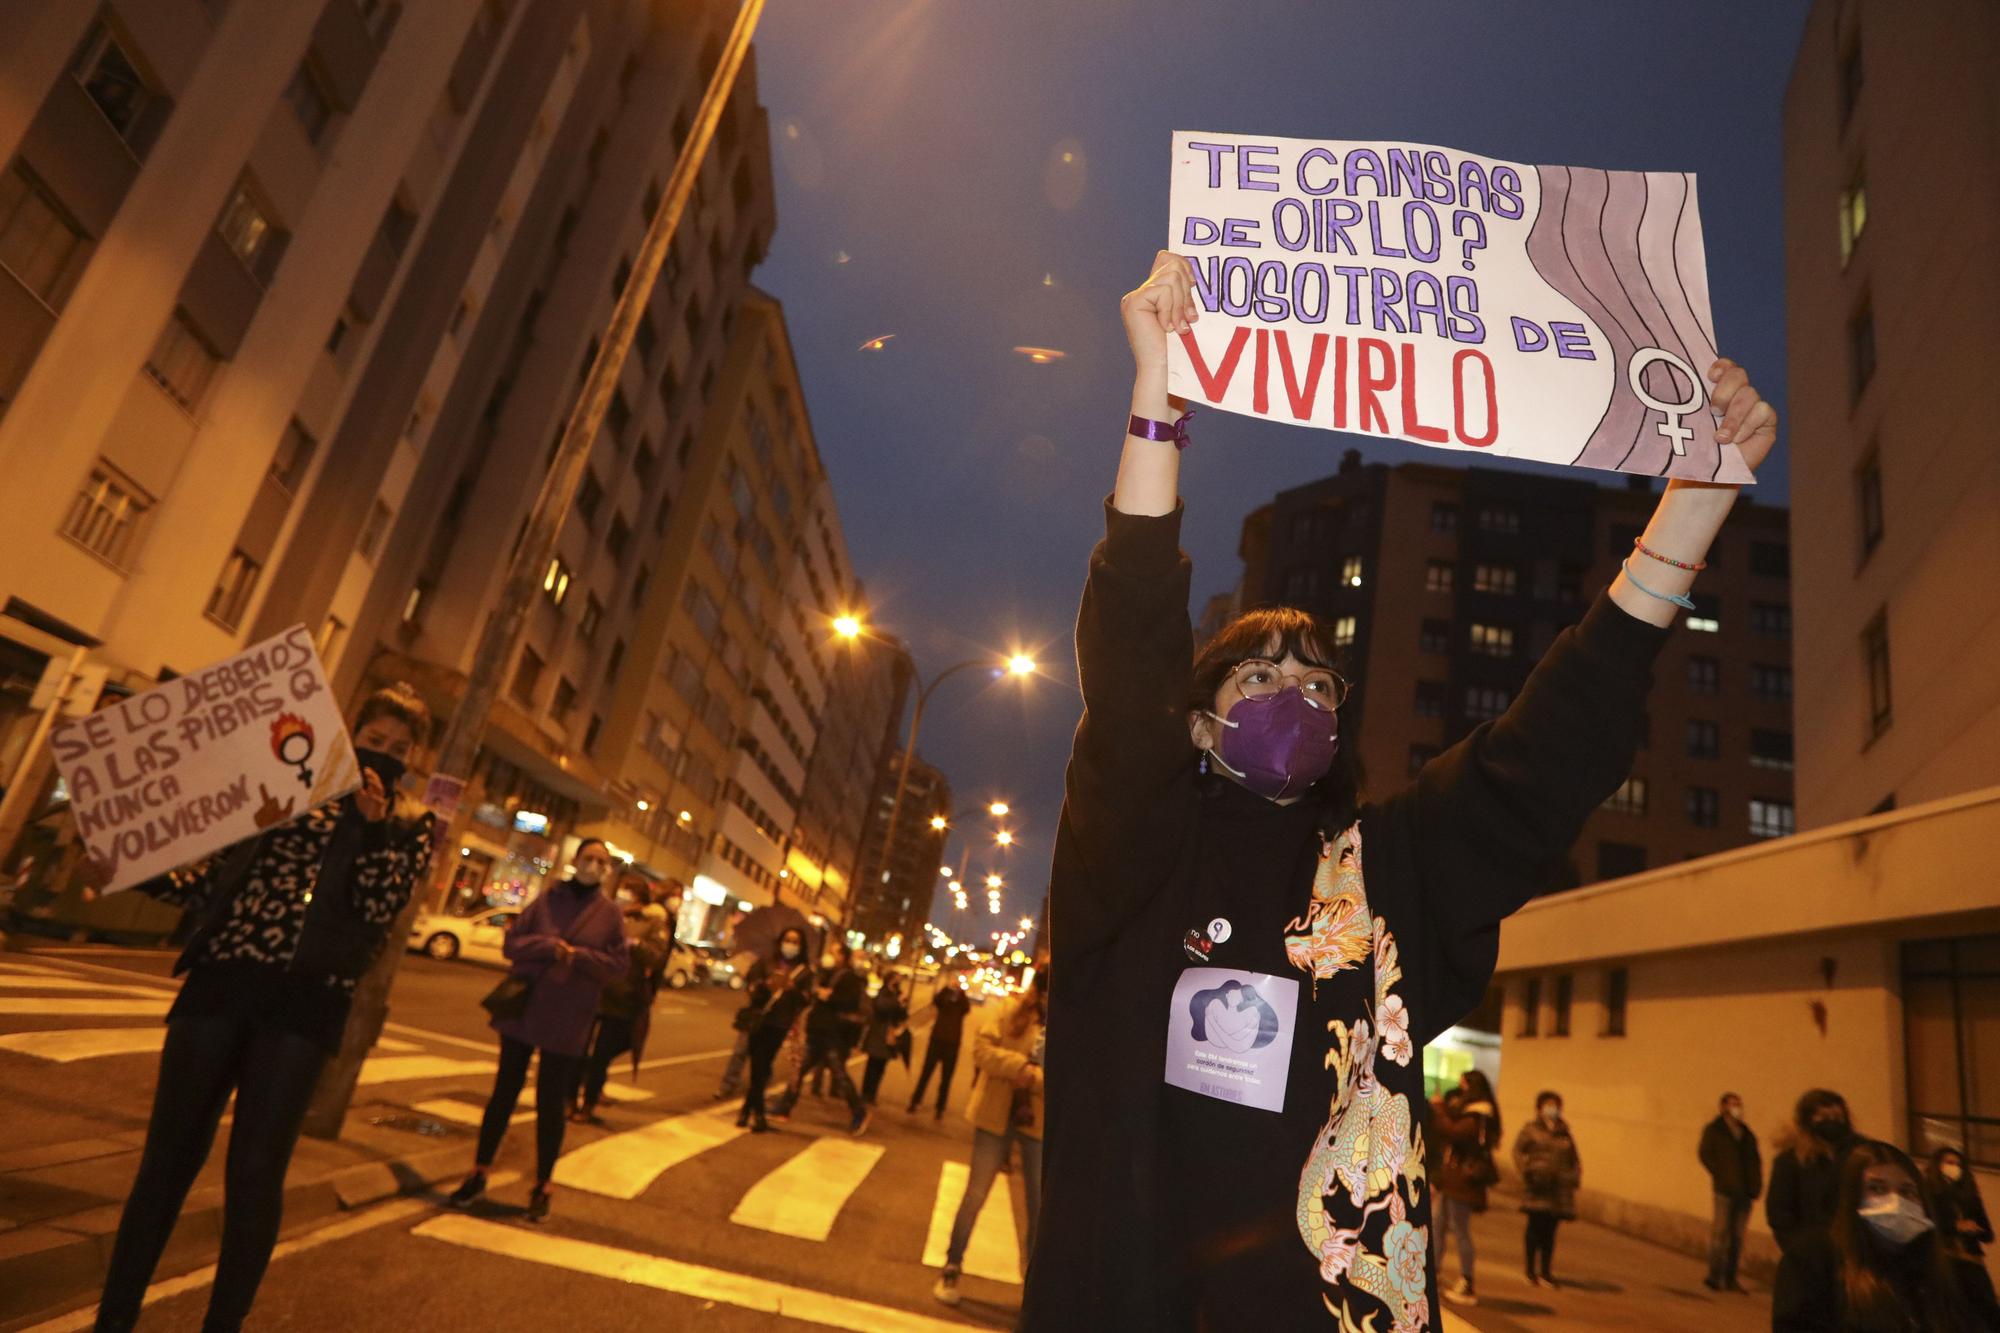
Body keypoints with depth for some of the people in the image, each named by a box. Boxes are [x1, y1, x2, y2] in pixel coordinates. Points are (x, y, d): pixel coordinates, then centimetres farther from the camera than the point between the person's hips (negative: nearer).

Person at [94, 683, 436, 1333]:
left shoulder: (410, 826, 9)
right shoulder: (287, 788, 15)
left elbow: (380, 907, -5)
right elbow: (215, 880, 14)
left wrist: (372, 826, -16)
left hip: (305, 1001, -2)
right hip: (221, 980, 2)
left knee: (254, 1172, 1)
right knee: (168, 1157, 6)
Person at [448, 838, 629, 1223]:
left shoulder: (612, 913, -2)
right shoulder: (547, 899, 0)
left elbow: (619, 964, -6)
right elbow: (512, 943, -3)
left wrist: (577, 955, -18)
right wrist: (549, 947, -19)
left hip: (566, 1021, -1)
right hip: (522, 1011, 1)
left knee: (551, 1105, 6)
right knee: (504, 1093, 12)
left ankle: (542, 1187, 20)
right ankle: (479, 1173, 27)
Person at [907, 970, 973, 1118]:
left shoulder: (961, 999, 4)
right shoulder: (944, 996, 4)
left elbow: (967, 1009, -18)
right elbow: (935, 1001, -18)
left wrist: (960, 990, -20)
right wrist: (947, 987, -24)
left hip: (952, 1043, 0)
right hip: (936, 1040, 0)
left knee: (945, 1078, 5)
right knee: (926, 1073, 2)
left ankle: (940, 1109, 11)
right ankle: (914, 1102, 11)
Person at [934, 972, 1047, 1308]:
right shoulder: (1017, 1010, -4)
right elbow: (982, 1046, -9)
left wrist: (1034, 1078, -26)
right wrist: (1020, 1067, -22)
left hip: (1040, 1126, 0)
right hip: (998, 1116, 0)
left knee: (1040, 1209, 8)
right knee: (974, 1196, 9)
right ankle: (951, 1270, 27)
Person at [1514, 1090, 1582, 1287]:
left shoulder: (1564, 1133, 16)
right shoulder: (1531, 1129, 3)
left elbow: (1574, 1159, 22)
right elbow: (1518, 1150, -2)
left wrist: (1575, 1177, 8)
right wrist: (1527, 1171, -13)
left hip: (1559, 1188, 4)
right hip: (1537, 1187, -3)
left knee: (1550, 1230, 5)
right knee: (1536, 1226, -2)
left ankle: (1545, 1271, 15)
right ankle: (1531, 1271, 9)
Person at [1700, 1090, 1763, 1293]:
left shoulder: (1746, 1133, 15)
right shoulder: (1714, 1130, 1)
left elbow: (1755, 1159, 14)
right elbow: (1704, 1153, -5)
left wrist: (1755, 1184, 3)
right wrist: (1719, 1174, -11)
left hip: (1744, 1191, 5)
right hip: (1725, 1190, -5)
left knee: (1738, 1235, 7)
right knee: (1721, 1231, -7)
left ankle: (1730, 1278, 15)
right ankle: (1714, 1275, -4)